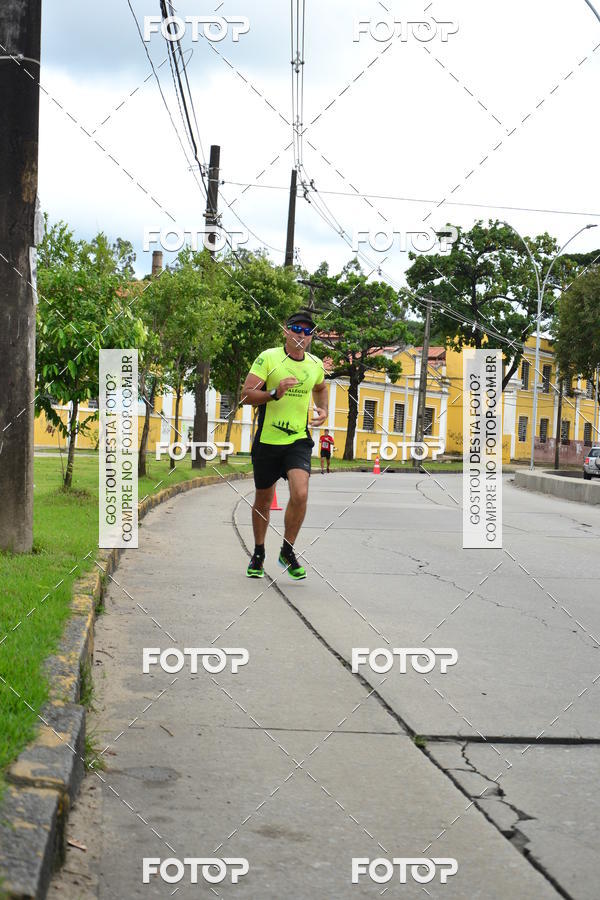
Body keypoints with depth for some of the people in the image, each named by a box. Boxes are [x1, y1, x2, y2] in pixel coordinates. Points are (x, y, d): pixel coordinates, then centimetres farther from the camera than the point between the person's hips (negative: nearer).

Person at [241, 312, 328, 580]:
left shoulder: (315, 365, 6)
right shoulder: (268, 358, -8)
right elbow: (246, 394, -12)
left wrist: (323, 410, 10)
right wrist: (275, 393, -26)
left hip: (298, 440, 2)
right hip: (267, 440, -2)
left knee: (300, 494, -19)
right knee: (263, 499, 10)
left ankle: (287, 552, 2)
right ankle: (258, 554, 32)